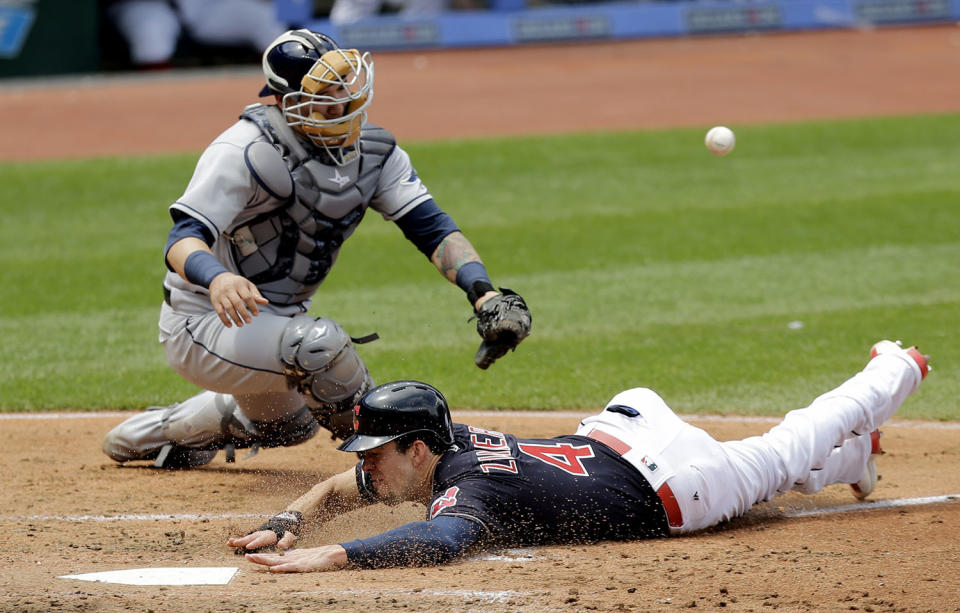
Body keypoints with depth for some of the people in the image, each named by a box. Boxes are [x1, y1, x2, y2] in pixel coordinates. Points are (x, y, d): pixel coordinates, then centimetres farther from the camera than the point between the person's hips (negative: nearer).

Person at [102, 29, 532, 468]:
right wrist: (217, 278, -56)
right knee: (321, 342, -35)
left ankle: (152, 435, 48)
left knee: (288, 423, 32)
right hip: (202, 329, -9)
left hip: (274, 324, 9)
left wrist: (483, 294, -26)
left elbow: (431, 227, -7)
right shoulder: (248, 151, -24)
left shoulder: (373, 151, -2)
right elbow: (183, 239, -32)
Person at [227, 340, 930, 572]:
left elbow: (440, 542, -59)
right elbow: (343, 488, 1)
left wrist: (329, 557, -63)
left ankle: (894, 375, 42)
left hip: (672, 489, -5)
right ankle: (849, 454, 56)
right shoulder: (445, 443, -13)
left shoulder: (464, 488, -36)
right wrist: (285, 524, -16)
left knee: (784, 454, 21)